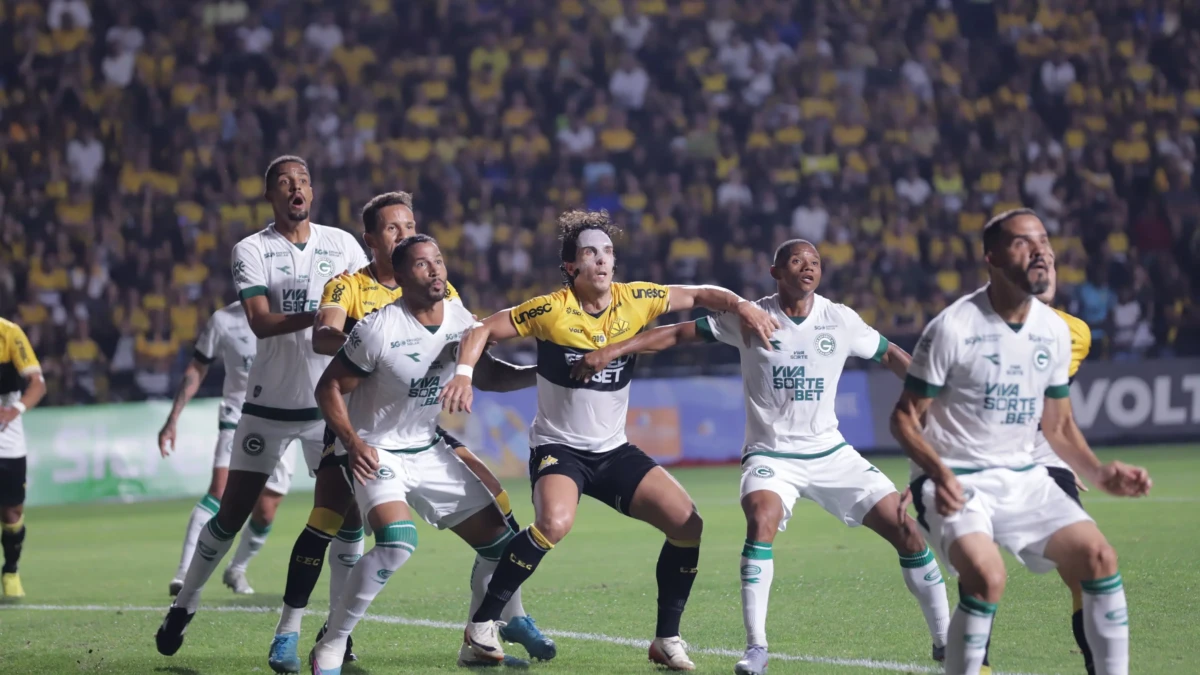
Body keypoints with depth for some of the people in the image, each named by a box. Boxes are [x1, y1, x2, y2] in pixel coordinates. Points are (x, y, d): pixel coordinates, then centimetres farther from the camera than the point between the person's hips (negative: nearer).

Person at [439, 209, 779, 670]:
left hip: (614, 450, 5)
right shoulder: (552, 310, -12)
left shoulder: (635, 301, -3)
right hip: (558, 446, -5)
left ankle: (667, 640, 7)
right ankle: (482, 623, -18)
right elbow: (484, 330, -6)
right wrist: (464, 374, -23)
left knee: (689, 525, -9)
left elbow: (700, 295, 6)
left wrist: (742, 307, -12)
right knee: (555, 521, -34)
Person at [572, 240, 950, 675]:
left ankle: (944, 639, 12)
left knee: (905, 529, -5)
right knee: (762, 519, -33)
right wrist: (613, 349, -14)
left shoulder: (841, 321, -2)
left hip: (830, 453, 3)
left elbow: (891, 357, 13)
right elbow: (677, 333, -7)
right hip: (770, 455, -3)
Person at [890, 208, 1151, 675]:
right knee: (987, 577, -29)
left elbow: (1059, 427, 15)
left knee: (1098, 556, -9)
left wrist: (1101, 474, -2)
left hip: (1023, 479, 6)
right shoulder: (953, 327, -14)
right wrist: (939, 471, -26)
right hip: (956, 484, -6)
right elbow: (905, 417, -9)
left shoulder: (1055, 331, 4)